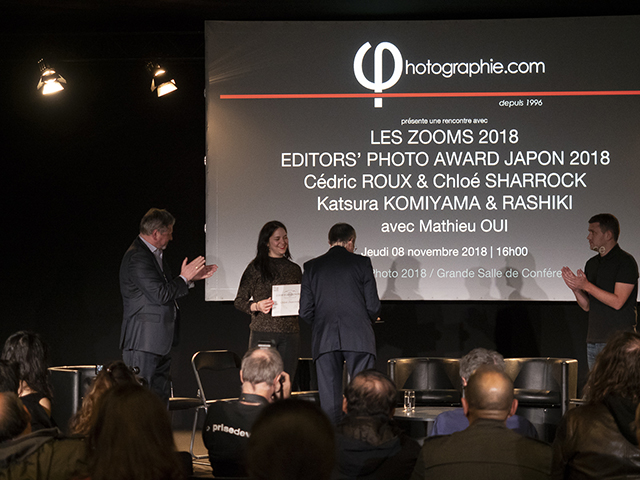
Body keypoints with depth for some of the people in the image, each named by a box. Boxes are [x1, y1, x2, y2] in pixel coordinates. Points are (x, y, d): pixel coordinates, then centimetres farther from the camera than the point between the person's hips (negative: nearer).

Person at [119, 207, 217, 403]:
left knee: (161, 400, 10)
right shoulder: (137, 257, -17)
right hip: (143, 343, -10)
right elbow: (160, 294, -22)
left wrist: (191, 277, 14)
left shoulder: (156, 254, 15)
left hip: (161, 342, 10)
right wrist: (184, 278, -10)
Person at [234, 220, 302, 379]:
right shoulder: (256, 267, 2)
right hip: (263, 332, -4)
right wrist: (257, 306, -15)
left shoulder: (294, 269, 16)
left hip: (290, 334, 4)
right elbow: (239, 301, 3)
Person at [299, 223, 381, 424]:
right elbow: (373, 306, 0)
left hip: (324, 339, 2)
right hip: (358, 338, -2)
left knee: (329, 399, 2)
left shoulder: (312, 266, 9)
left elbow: (305, 311, 6)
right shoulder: (361, 263, 3)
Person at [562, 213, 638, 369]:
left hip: (618, 339, -7)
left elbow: (617, 302, -15)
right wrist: (575, 288, -4)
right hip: (594, 339, 7)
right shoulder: (592, 264, 15)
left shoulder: (625, 262, -7)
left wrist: (586, 286, -17)